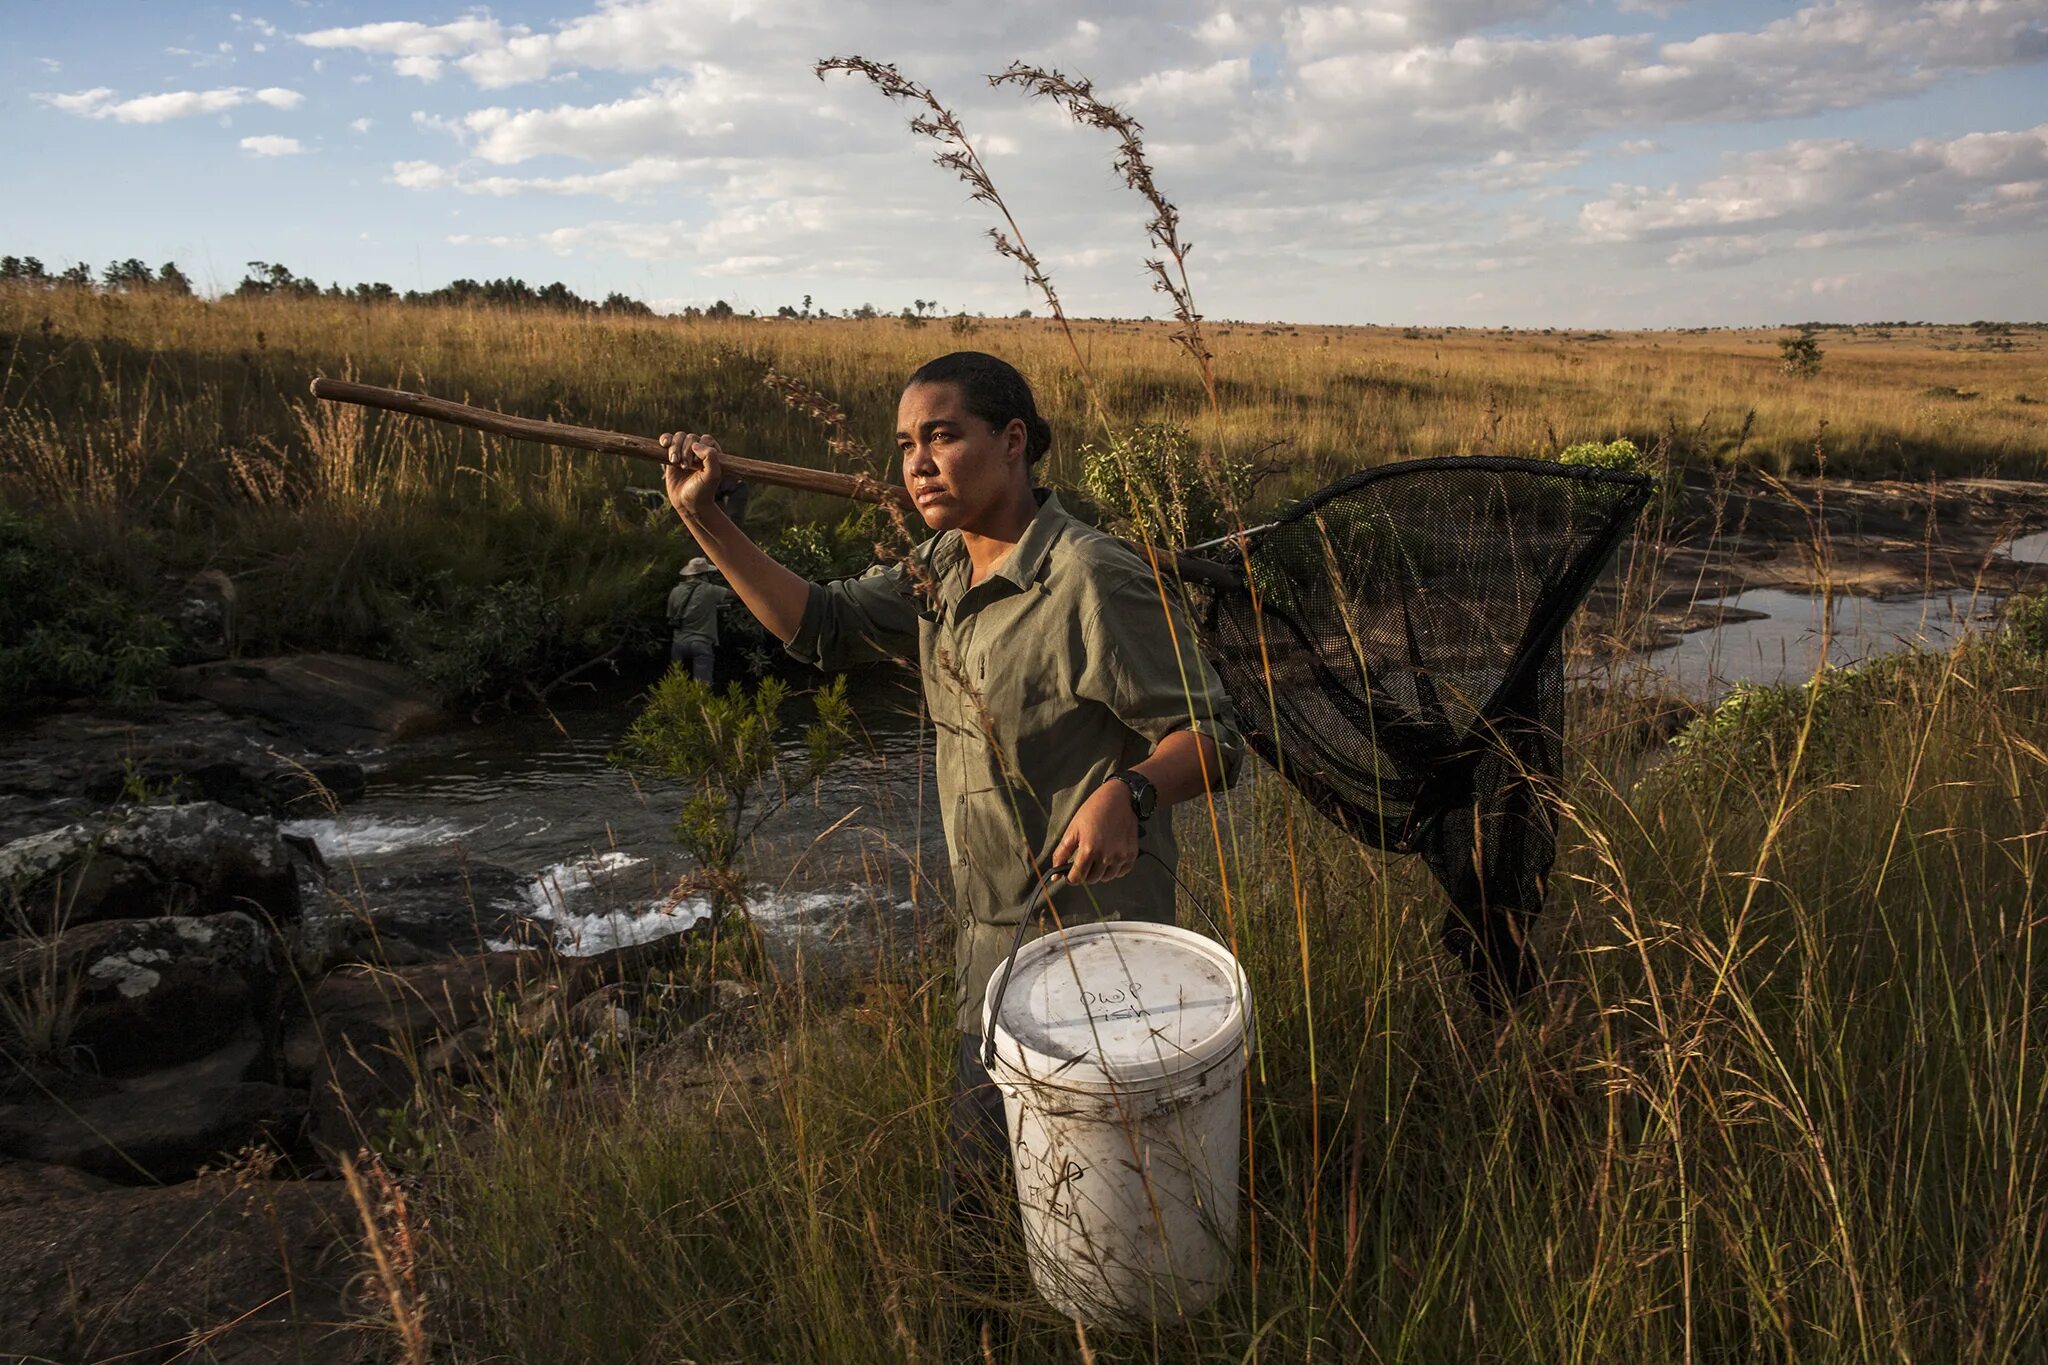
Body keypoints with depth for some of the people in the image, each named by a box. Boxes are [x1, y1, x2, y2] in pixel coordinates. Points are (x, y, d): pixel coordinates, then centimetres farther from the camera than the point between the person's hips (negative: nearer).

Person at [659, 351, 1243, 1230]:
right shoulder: (942, 572, 5)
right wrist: (705, 520, 3)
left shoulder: (1093, 582, -22)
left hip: (1085, 948, -8)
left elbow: (1212, 738, -20)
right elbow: (822, 627, 10)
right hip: (988, 940, 9)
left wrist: (1128, 792, -40)